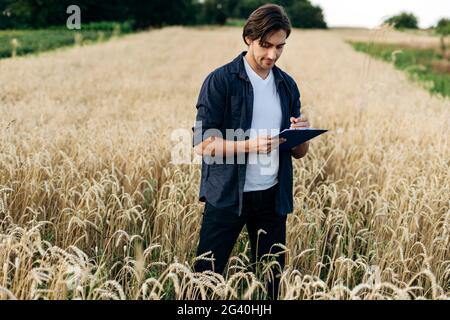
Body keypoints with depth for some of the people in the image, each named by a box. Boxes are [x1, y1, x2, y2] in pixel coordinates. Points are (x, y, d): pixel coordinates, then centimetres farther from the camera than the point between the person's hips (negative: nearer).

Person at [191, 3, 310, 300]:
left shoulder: (287, 85, 8)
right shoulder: (220, 81, -7)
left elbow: (299, 153, 10)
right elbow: (203, 144, -12)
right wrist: (249, 145, -25)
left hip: (272, 197, 5)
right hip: (227, 196, -4)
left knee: (273, 277, 11)